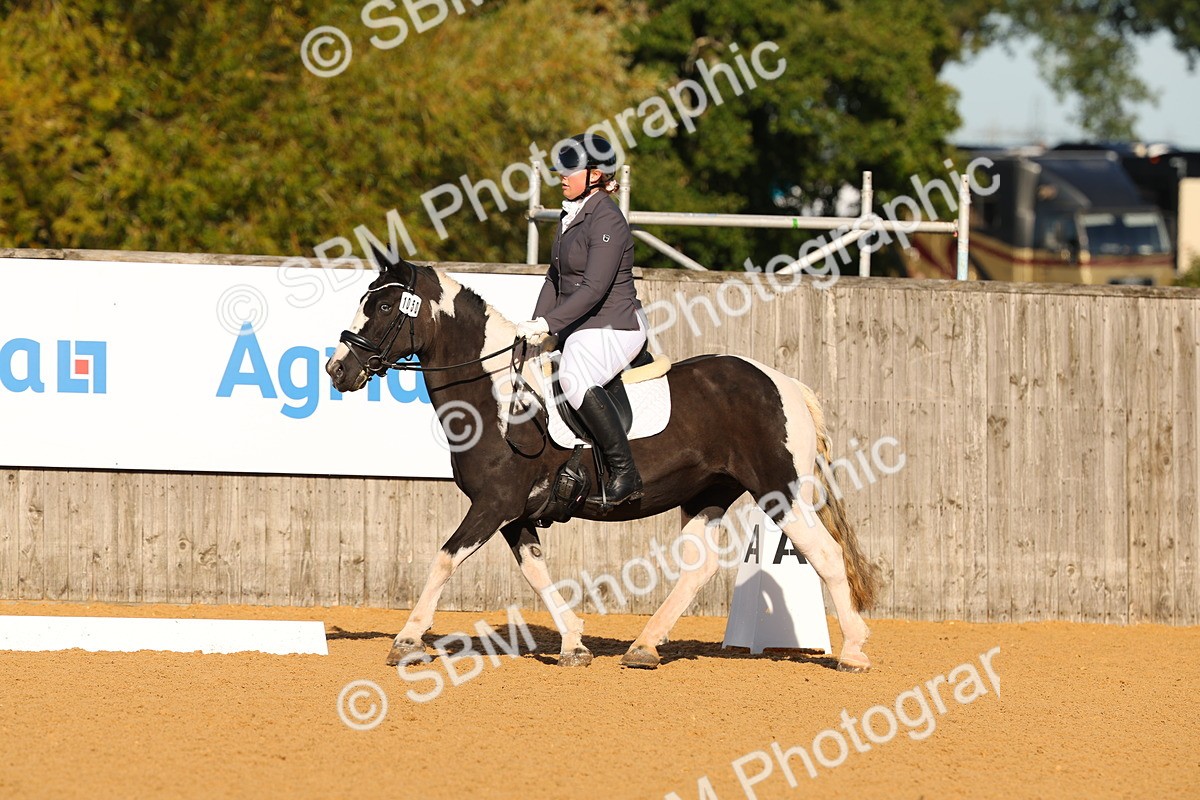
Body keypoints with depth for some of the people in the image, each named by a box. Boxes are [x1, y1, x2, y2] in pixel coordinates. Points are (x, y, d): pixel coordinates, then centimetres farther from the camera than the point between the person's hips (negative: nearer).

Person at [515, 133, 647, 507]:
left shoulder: (606, 220, -17)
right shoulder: (570, 216, 13)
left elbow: (594, 289, -24)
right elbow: (556, 277, 17)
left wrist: (549, 323, -28)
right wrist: (538, 324, 2)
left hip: (614, 326, -11)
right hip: (579, 329, 11)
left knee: (575, 377, -37)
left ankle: (625, 472, -33)